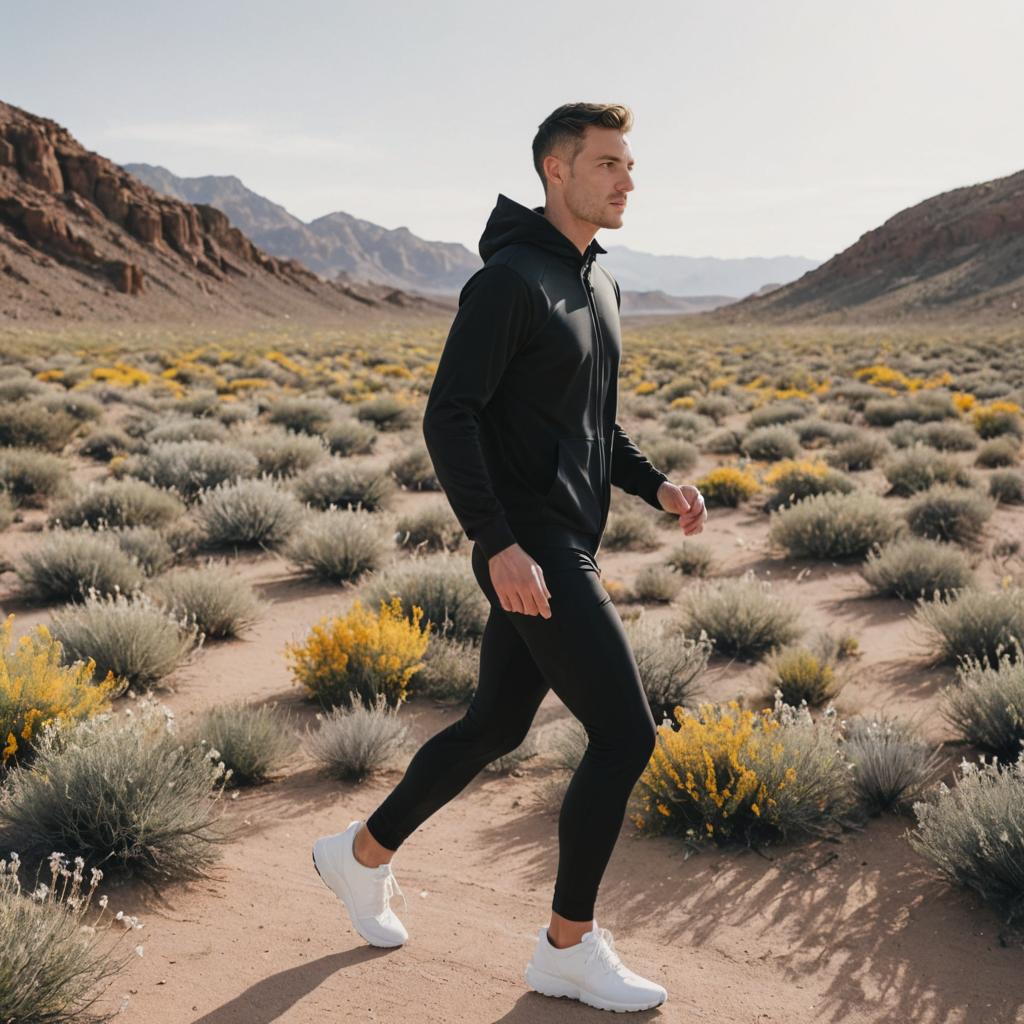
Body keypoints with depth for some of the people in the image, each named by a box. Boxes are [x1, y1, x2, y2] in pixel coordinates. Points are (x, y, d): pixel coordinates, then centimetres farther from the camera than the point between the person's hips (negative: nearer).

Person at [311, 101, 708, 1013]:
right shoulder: (507, 280, -14)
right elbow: (448, 420, -19)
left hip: (567, 545, 10)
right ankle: (570, 946, 9)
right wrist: (499, 545, -27)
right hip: (527, 549, -10)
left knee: (496, 728, 18)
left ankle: (363, 854, 37)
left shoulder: (599, 286, 16)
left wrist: (658, 486, 7)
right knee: (626, 737, -8)